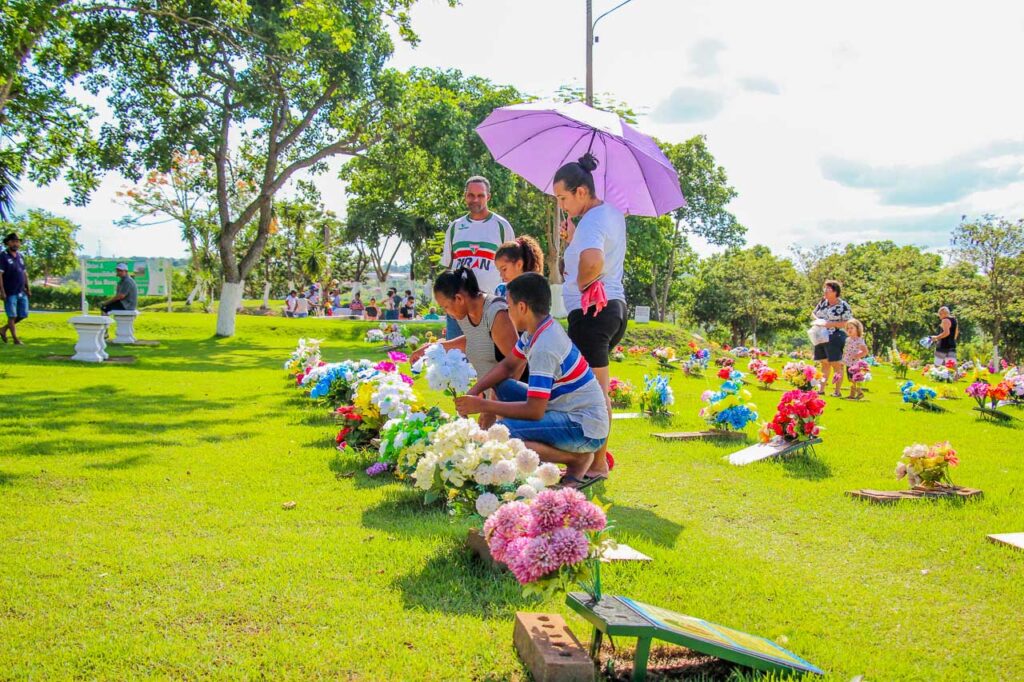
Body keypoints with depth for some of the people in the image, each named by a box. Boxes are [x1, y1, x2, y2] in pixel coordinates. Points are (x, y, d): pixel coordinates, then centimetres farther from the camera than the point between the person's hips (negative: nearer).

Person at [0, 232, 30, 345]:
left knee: (23, 314, 9)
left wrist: (28, 289, 15)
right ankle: (16, 339, 5)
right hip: (10, 293, -7)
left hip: (21, 292, 7)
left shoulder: (20, 256, 13)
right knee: (12, 316, -1)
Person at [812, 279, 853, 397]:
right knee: (825, 364, 12)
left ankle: (837, 391, 5)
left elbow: (848, 323, -14)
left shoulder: (843, 306, -10)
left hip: (835, 339, -6)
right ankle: (822, 389, 15)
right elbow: (814, 313, 22)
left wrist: (830, 324, -18)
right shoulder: (823, 302, 9)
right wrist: (818, 321, 1)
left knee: (836, 365, -1)